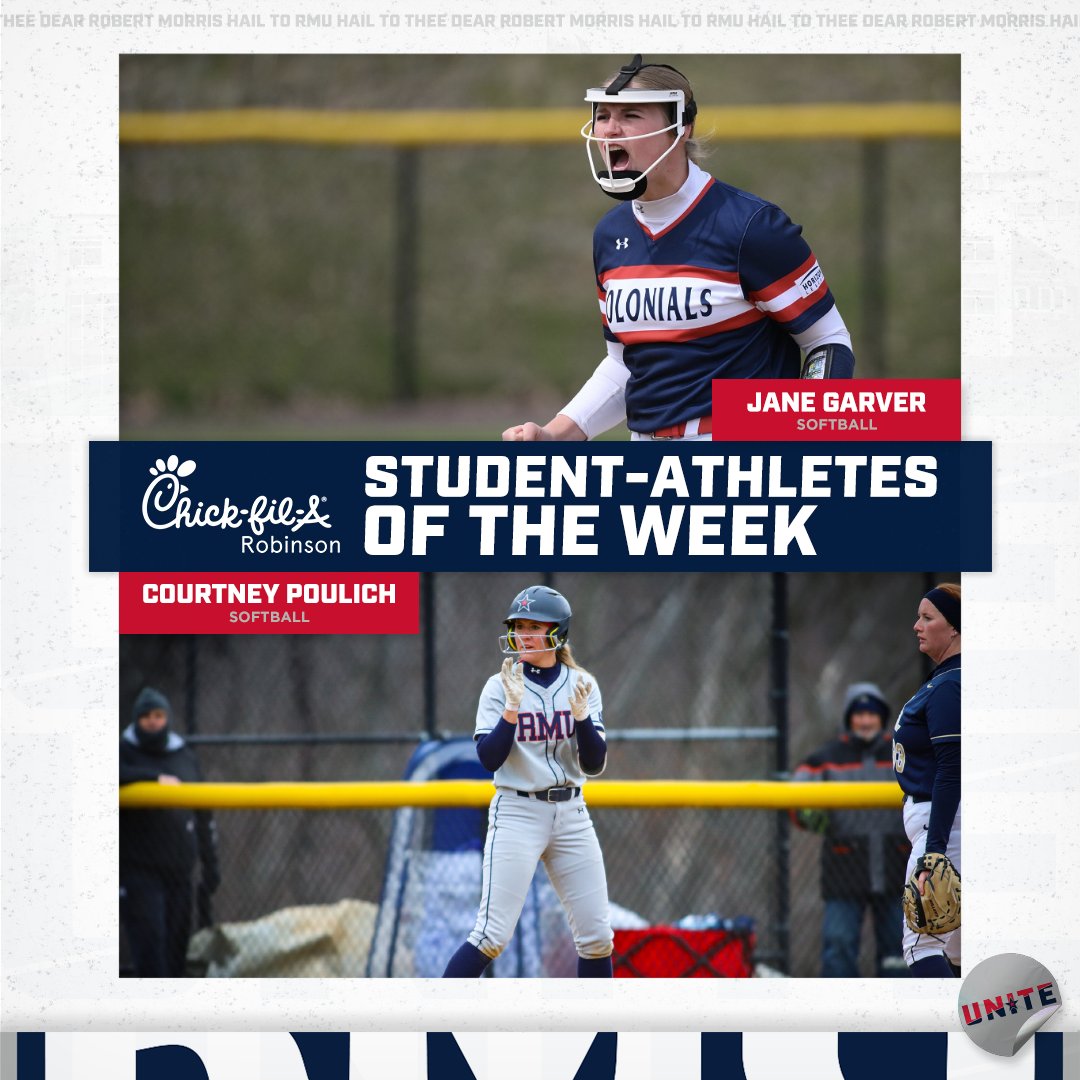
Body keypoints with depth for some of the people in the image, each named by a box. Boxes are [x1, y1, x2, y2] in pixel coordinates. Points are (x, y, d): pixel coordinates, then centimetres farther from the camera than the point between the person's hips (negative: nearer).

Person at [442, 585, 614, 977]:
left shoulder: (582, 686, 4)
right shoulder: (500, 687, -3)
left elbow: (594, 764, -2)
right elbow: (489, 759, -13)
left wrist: (581, 714, -17)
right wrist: (512, 707, -24)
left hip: (571, 815, 4)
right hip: (516, 814, -4)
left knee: (597, 937, 3)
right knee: (492, 935, -12)